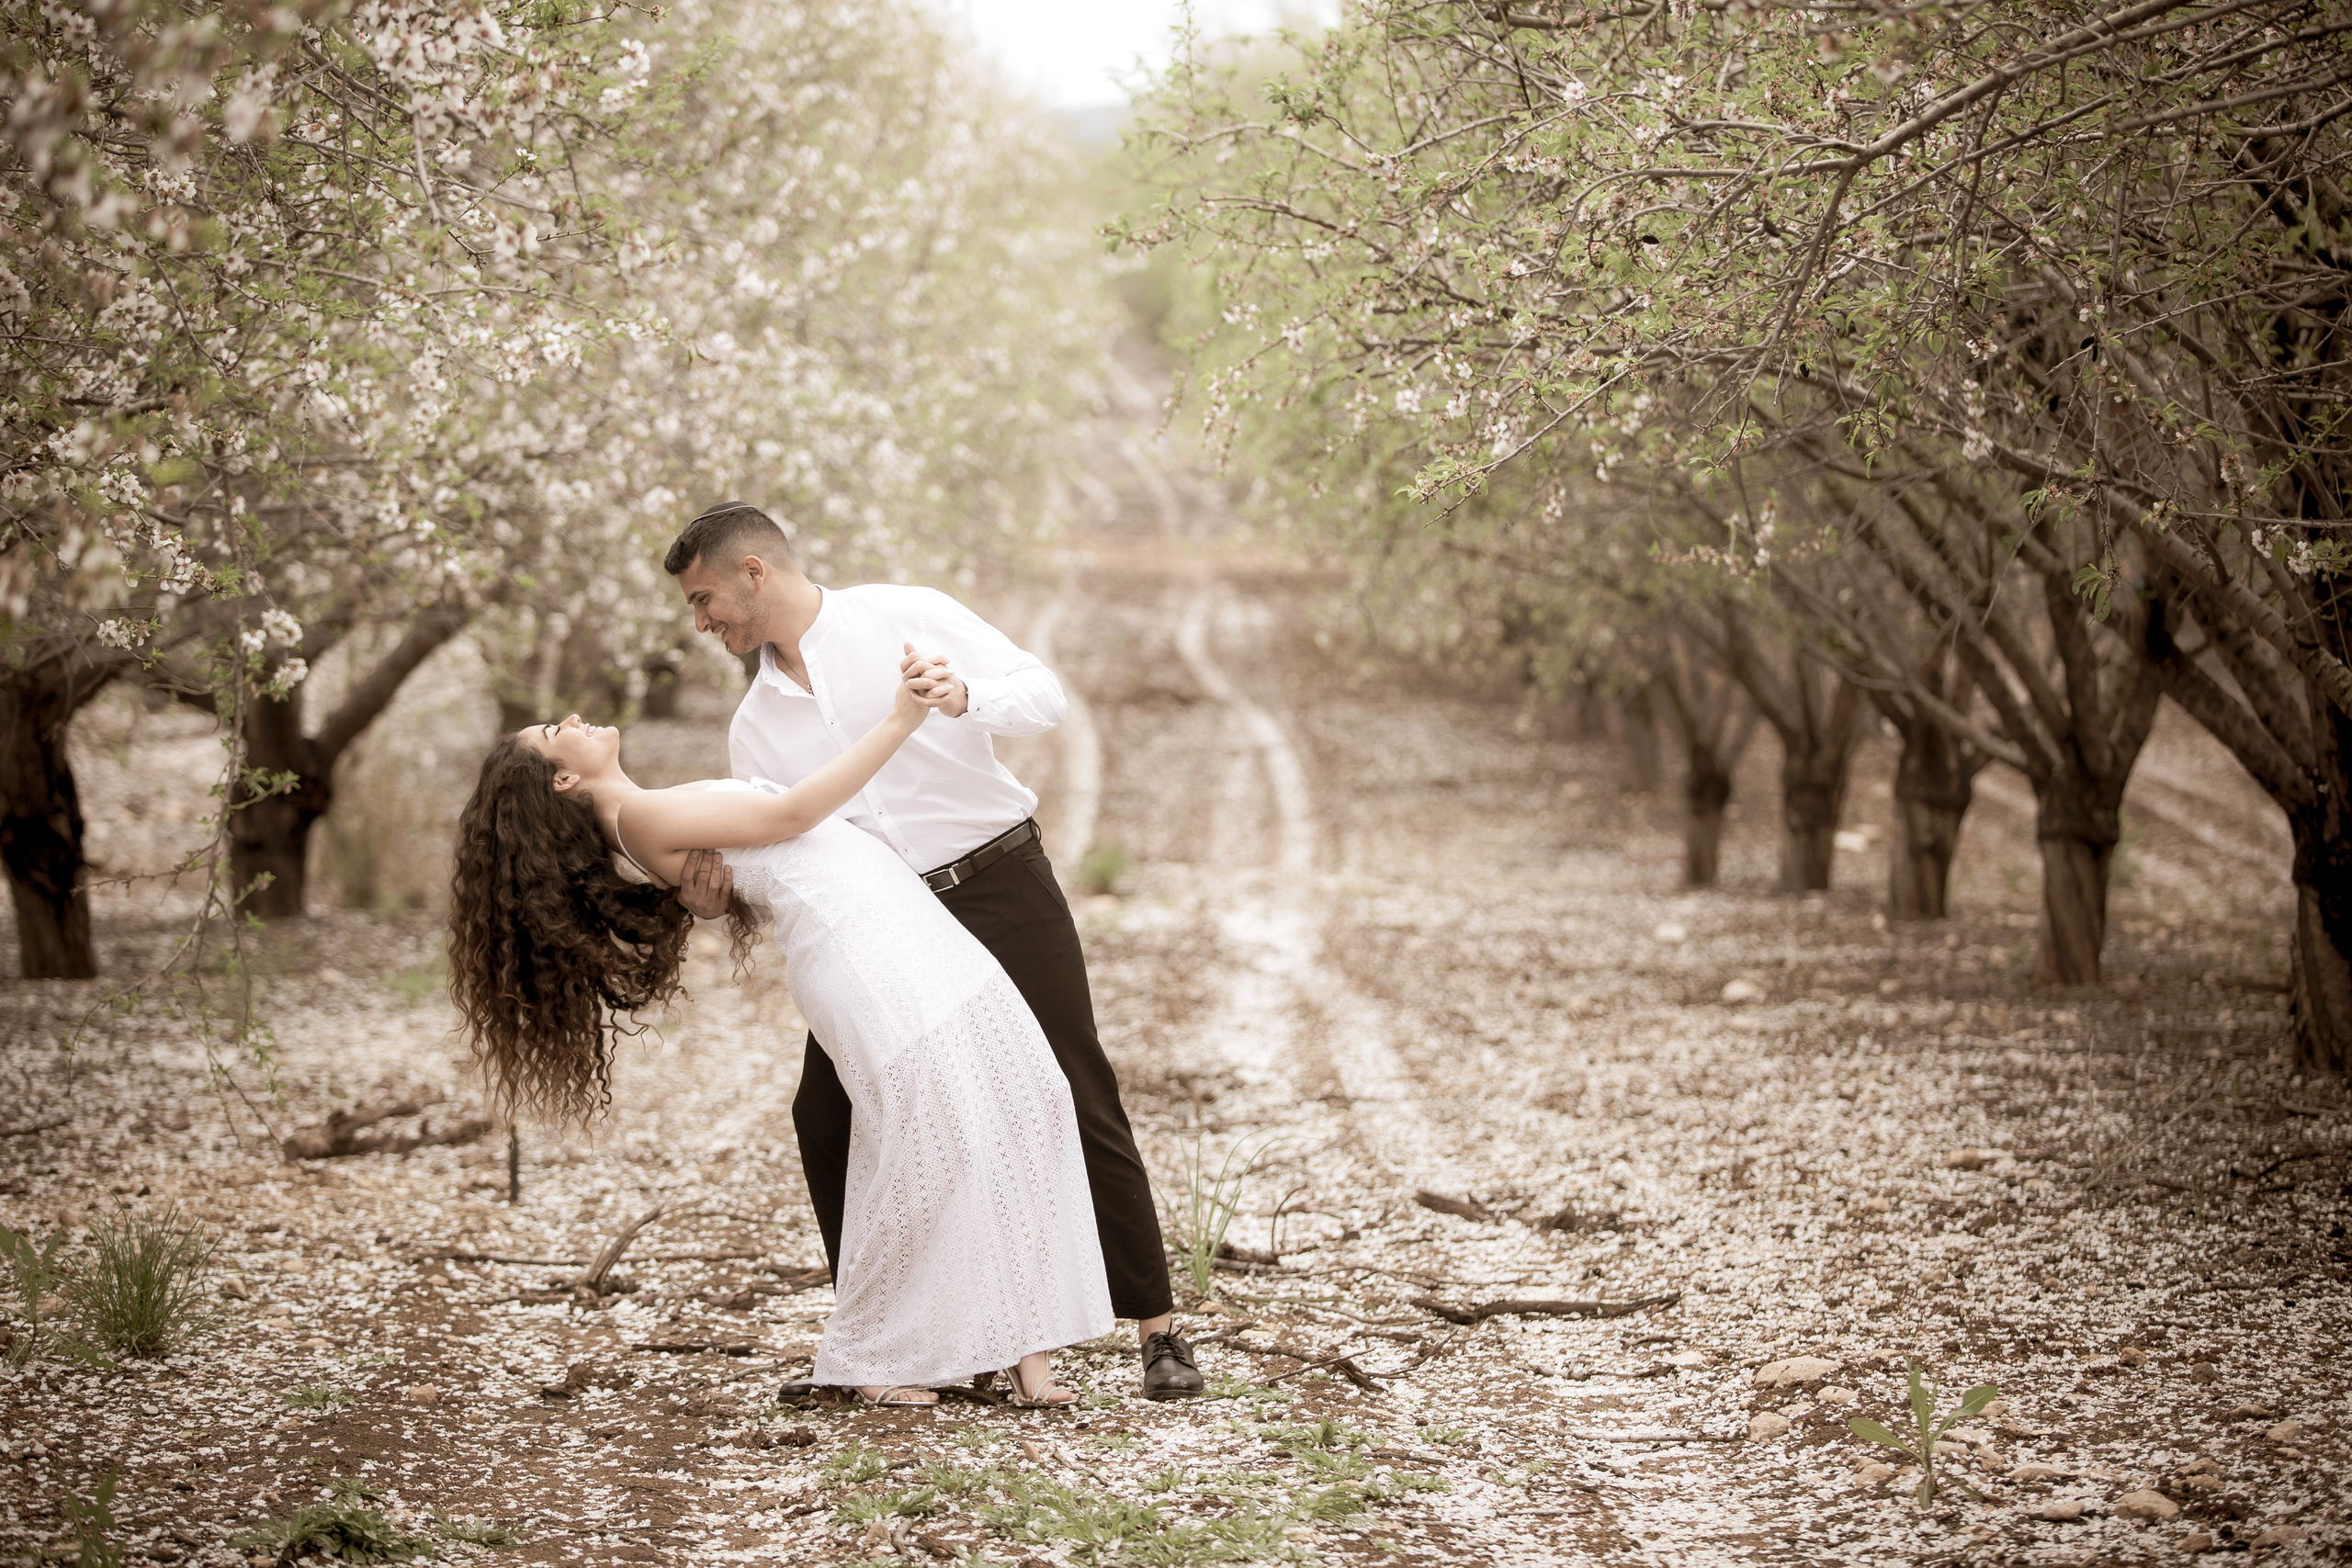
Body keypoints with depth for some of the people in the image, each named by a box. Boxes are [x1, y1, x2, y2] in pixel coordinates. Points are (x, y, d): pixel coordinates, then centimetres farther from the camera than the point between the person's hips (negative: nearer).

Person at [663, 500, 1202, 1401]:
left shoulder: (902, 618, -4)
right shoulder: (755, 725, 10)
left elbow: (1045, 698, -11)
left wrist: (964, 696, -31)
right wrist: (714, 897, -15)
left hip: (998, 886, -5)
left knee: (1076, 1099, -7)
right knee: (826, 1115, -4)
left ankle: (1158, 1330, -4)